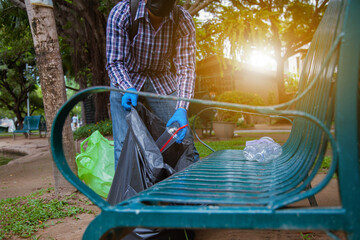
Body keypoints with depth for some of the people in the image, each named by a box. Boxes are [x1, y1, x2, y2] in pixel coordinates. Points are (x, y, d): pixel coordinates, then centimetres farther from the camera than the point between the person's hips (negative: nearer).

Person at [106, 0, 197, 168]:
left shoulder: (183, 20, -19)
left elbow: (186, 68, -20)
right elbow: (114, 62, -17)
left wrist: (182, 109, -32)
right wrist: (128, 89, -35)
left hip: (162, 83, 2)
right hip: (126, 81, -1)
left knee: (181, 137, -3)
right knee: (124, 144, -12)